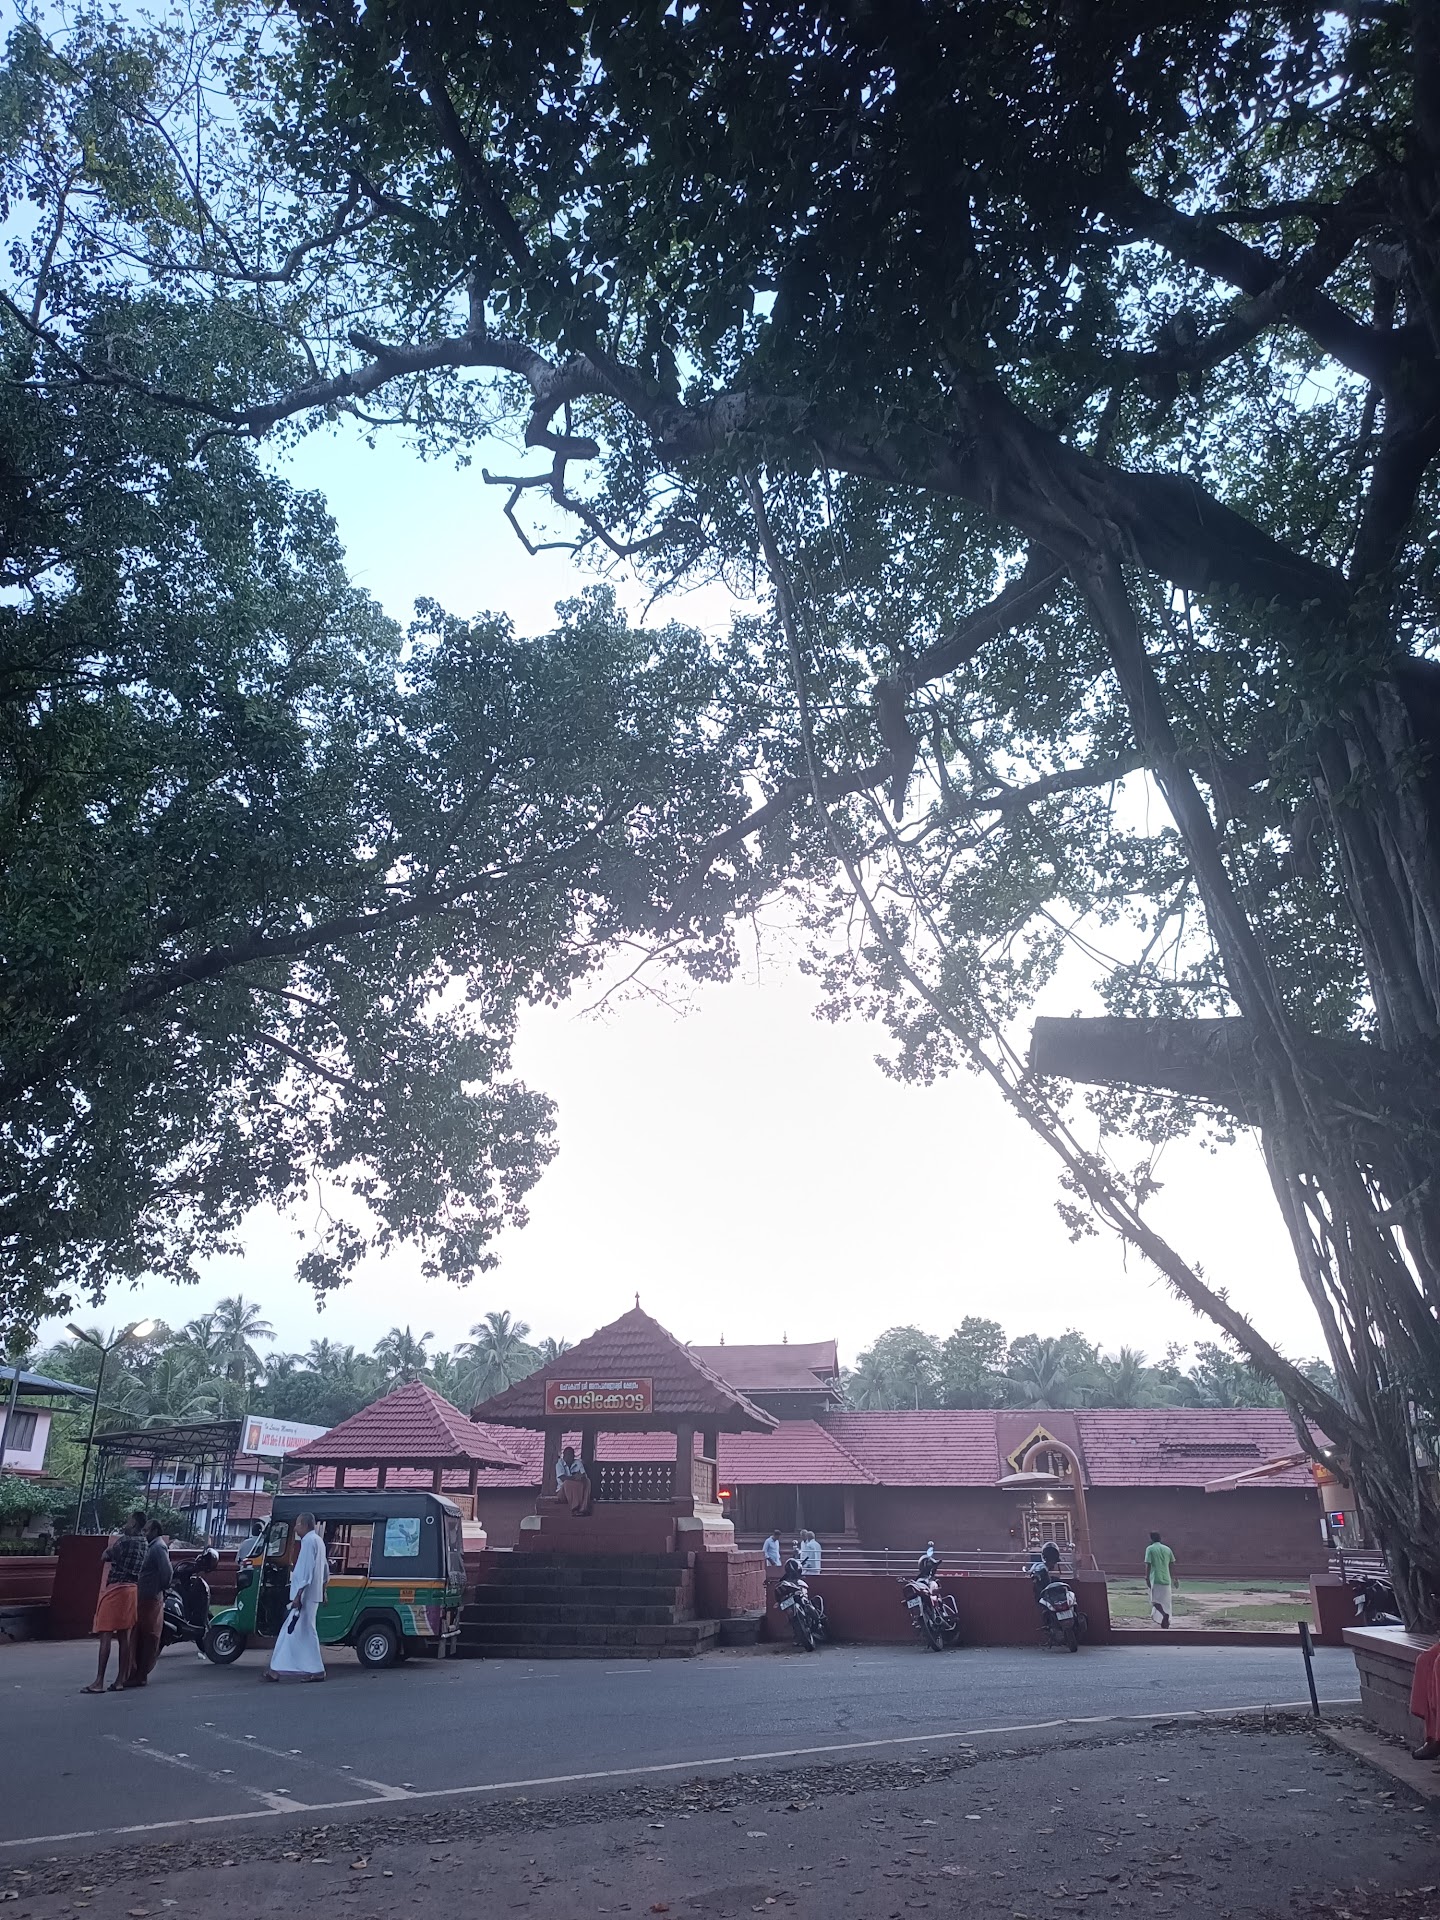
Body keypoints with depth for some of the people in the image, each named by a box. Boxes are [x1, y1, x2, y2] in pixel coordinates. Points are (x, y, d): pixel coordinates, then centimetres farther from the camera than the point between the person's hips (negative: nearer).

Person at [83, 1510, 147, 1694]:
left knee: (106, 1635, -7)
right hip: (131, 1589, 8)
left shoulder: (125, 1540, -13)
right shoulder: (143, 1542, 11)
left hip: (116, 1589, -8)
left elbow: (104, 1557, -3)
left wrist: (119, 1535, 5)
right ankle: (120, 1680, 9)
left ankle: (99, 1682, -8)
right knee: (124, 1637, 8)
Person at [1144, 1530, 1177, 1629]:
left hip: (1155, 1579, -5)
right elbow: (1172, 1565, 12)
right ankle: (1166, 1621, 13)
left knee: (1155, 1600, -1)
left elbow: (1148, 1565, -10)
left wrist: (1147, 1578, -7)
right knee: (1165, 1601, 15)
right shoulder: (1167, 1549, 11)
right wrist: (1173, 1578, 21)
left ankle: (1164, 1614, -25)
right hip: (1166, 1579, 5)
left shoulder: (1150, 1549, -4)